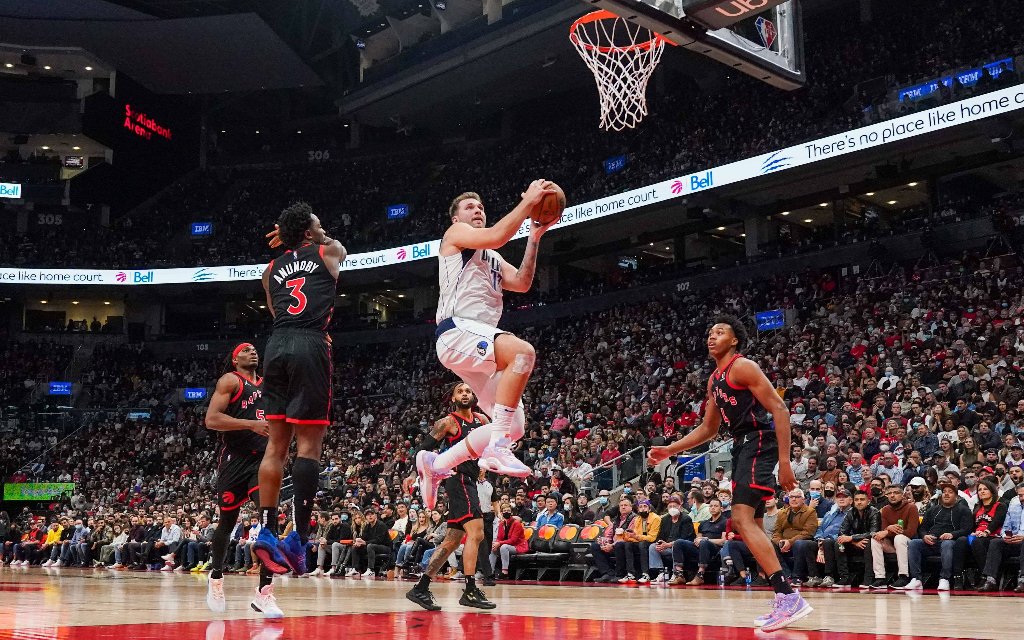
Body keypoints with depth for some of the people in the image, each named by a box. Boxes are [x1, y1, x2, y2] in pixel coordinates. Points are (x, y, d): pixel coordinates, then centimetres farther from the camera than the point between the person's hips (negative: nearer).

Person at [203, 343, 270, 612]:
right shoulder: (230, 381, -2)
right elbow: (211, 420, -13)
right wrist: (251, 424, -21)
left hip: (262, 457, 4)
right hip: (235, 458, -4)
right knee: (227, 521, 9)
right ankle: (216, 577, 32)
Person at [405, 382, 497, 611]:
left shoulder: (481, 420, 15)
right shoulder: (448, 422, -4)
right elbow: (424, 447, -6)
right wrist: (416, 473, -18)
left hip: (470, 482, 8)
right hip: (458, 479, -8)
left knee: (452, 541, 8)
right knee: (476, 532, -19)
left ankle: (420, 589, 14)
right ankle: (470, 591, -20)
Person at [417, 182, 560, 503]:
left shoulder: (493, 258, 32)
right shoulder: (456, 234, 8)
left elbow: (522, 283, 16)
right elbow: (497, 236, -12)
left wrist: (535, 237, 12)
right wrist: (528, 201, -6)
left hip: (479, 341, 9)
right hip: (458, 332, -9)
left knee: (515, 425, 3)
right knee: (523, 352, -36)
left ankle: (435, 464, 14)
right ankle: (496, 449, -36)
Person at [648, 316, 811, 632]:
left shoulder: (743, 367, -10)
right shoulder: (714, 379, 19)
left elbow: (779, 410, -16)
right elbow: (708, 428, 28)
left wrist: (784, 460, -23)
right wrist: (669, 450, 20)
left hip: (759, 442, -10)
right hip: (742, 446, 10)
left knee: (742, 519, -20)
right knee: (750, 525, 9)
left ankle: (789, 596, -25)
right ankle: (785, 603, 12)